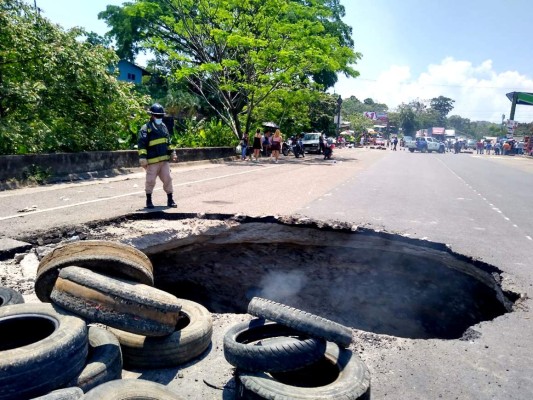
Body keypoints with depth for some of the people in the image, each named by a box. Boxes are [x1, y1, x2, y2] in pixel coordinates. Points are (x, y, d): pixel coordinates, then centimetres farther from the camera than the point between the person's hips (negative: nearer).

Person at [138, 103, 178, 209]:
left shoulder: (163, 127, 15)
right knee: (150, 181, 1)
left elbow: (168, 142, 24)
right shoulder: (146, 128, -8)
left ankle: (170, 200, 16)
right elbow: (141, 144, -13)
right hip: (152, 161, -6)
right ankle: (149, 201, 16)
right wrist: (142, 157, -21)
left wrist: (172, 152, 17)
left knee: (168, 179, 7)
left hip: (164, 160, 6)